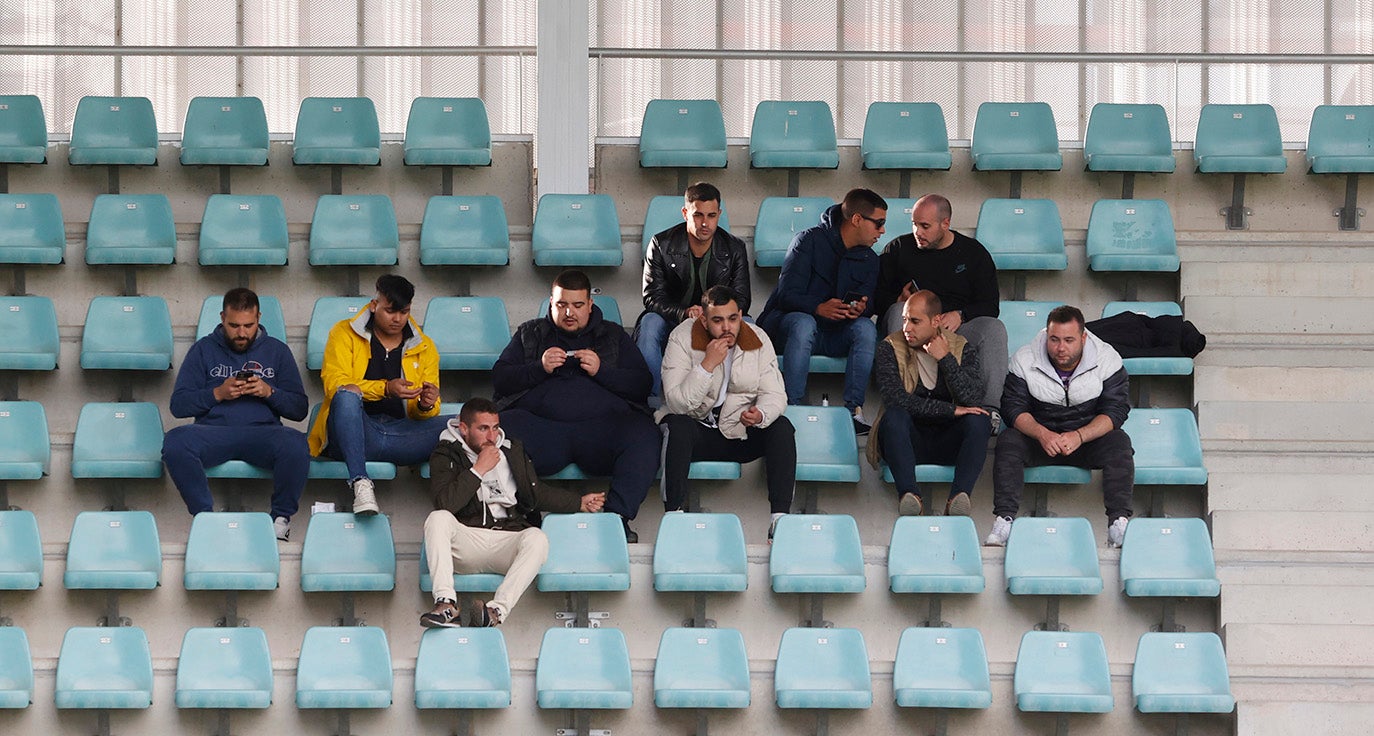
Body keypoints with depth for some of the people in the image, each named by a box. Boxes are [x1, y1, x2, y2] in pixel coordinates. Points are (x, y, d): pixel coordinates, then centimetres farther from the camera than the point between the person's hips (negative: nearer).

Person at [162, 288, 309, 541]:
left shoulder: (277, 350, 17)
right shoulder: (204, 349, 15)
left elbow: (299, 409, 12)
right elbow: (178, 405, 8)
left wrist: (269, 392, -7)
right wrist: (218, 394, -7)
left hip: (263, 432, 0)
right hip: (214, 431, 0)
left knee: (296, 444, -35)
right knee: (175, 441, -33)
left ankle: (281, 518, -11)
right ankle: (204, 516, -16)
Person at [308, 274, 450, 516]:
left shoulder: (424, 347, 19)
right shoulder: (344, 333, 9)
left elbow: (425, 415, 18)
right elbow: (335, 385, -7)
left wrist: (426, 405, -9)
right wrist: (385, 389, -21)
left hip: (401, 435, 3)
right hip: (353, 436, -3)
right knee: (346, 395, -37)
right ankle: (361, 483, -42)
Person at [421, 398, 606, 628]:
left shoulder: (512, 450, 17)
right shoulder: (447, 455, 4)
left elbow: (536, 492, 28)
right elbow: (445, 504, -13)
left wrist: (580, 503, 28)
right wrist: (478, 470, -9)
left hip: (508, 541, 2)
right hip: (467, 542, -2)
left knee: (537, 538, -30)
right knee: (438, 518, -32)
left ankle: (497, 610, -46)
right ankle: (446, 604, -45)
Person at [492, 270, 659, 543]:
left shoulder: (613, 335, 25)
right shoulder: (530, 334, 26)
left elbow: (642, 385, 13)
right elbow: (499, 379, 15)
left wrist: (601, 371, -2)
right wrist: (539, 368, -1)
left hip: (603, 424, 0)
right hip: (540, 424, 0)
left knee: (643, 436, -34)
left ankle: (618, 515, -38)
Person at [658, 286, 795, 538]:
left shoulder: (758, 340, -4)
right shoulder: (682, 339, -13)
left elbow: (775, 394, -6)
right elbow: (677, 403, -22)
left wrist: (761, 415, -30)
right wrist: (707, 364, -32)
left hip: (741, 431, 3)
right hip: (696, 430, -3)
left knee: (782, 428, -24)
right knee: (677, 426, -34)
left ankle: (780, 516, -27)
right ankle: (673, 513, -32)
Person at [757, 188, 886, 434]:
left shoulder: (869, 259, 9)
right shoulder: (810, 240, -10)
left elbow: (868, 303, 0)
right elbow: (787, 295, -18)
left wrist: (862, 308, -26)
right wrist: (819, 308, -37)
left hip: (833, 335, 5)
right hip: (785, 321, -4)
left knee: (866, 328, -25)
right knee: (803, 323, -39)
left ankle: (854, 410, -32)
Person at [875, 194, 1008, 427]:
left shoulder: (973, 252, 11)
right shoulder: (900, 248, 12)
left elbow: (990, 306, 6)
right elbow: (877, 296, 10)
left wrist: (960, 316, -14)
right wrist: (899, 300, -12)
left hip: (959, 327, 0)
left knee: (994, 329, -29)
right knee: (898, 312, -34)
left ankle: (989, 406, -38)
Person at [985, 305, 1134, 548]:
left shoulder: (1107, 359, -11)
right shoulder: (1025, 360, -9)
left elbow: (1115, 410, -15)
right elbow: (1013, 407, -12)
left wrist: (1078, 436, -32)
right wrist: (1042, 434, -32)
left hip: (1089, 436, -1)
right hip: (1039, 435, 1)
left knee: (1119, 444, -31)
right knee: (1008, 442, -28)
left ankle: (1118, 522, -35)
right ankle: (1004, 520, -33)